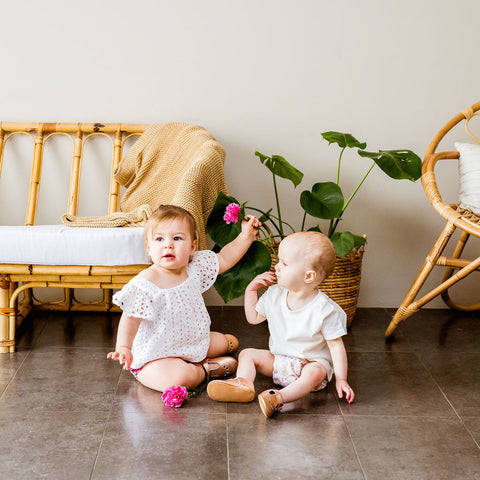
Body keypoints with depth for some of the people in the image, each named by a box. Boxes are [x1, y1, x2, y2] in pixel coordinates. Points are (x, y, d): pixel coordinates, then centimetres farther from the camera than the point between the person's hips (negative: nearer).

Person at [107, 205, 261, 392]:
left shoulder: (195, 268, -5)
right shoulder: (144, 284, -26)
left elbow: (224, 259, 9)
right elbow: (130, 320, -25)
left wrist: (246, 236, 0)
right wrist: (124, 348, -39)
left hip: (193, 344, 8)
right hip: (155, 358, -7)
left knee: (230, 342, 19)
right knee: (178, 378, -34)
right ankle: (204, 370, -4)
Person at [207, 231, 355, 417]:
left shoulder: (324, 310, -20)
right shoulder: (274, 295, -2)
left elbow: (336, 346, -15)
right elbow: (253, 318, 14)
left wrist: (341, 380, -20)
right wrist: (251, 290, 1)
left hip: (312, 362, -6)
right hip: (277, 360, 6)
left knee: (314, 373, -36)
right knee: (247, 354, -6)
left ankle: (280, 397, -54)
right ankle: (243, 383, -32)